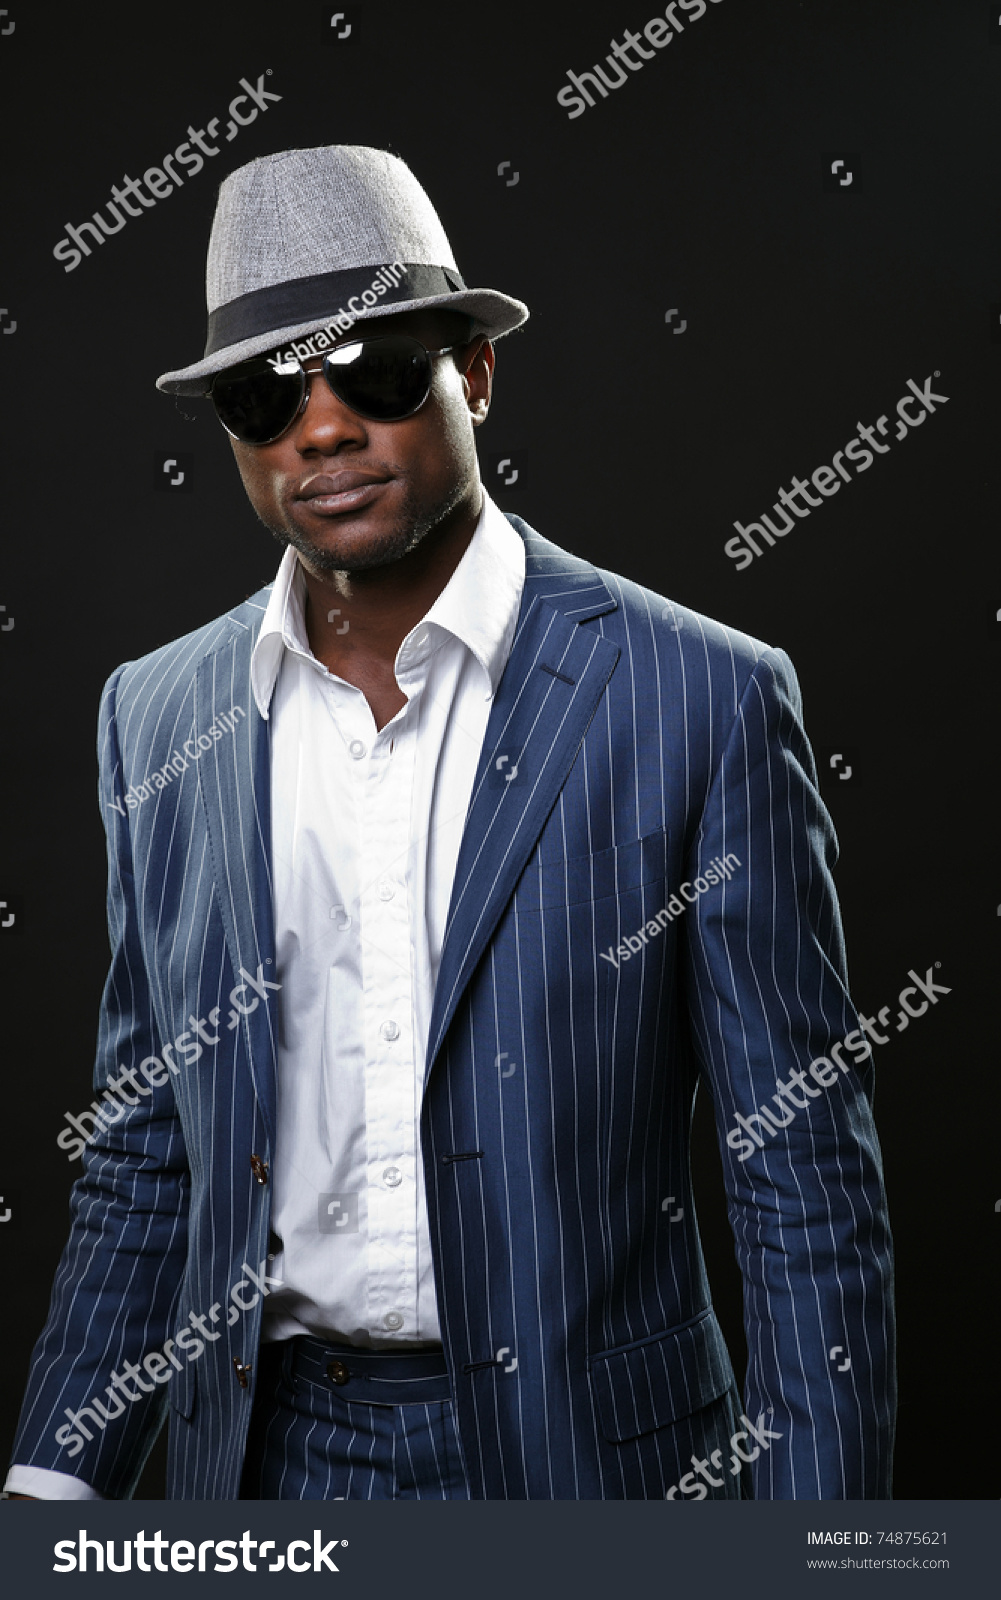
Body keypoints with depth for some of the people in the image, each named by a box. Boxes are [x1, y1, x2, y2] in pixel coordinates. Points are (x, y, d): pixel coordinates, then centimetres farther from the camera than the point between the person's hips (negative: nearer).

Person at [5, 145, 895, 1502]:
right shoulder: (157, 716, 2)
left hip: (585, 1451, -3)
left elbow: (806, 1183, -9)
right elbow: (144, 1155, 8)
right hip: (260, 1454, 3)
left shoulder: (700, 700, -11)